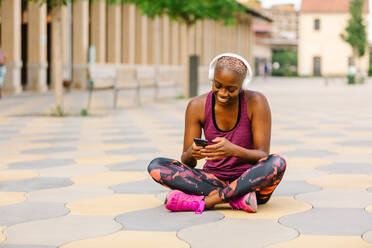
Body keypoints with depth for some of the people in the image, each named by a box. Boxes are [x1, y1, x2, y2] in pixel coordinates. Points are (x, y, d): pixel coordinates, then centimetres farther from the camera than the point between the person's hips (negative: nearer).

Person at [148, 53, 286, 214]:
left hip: (250, 181, -2)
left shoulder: (256, 102, -11)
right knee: (156, 166, -19)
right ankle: (236, 198, -27)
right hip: (213, 180, 3)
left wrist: (234, 150, -36)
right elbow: (186, 162, -4)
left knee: (277, 163, -35)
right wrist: (192, 154, -29)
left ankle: (205, 201, -27)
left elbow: (263, 156, -15)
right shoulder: (197, 106, -6)